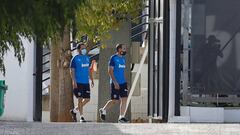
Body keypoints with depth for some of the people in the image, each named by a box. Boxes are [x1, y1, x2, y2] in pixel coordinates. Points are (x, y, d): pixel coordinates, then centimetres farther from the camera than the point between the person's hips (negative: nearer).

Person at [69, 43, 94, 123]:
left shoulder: (87, 58, 15)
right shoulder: (75, 59, -4)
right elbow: (72, 71, -7)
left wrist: (92, 80, 15)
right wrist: (74, 81, -16)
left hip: (86, 82, 6)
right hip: (78, 83, -6)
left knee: (87, 99, 5)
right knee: (80, 99, -7)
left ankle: (74, 111, 22)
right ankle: (81, 117, -2)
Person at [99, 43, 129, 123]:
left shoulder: (123, 59, 13)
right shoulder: (113, 58, -9)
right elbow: (110, 71, -14)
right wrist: (115, 82, -20)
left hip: (123, 83, 7)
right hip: (115, 83, -7)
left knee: (124, 99, -3)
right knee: (114, 100, -1)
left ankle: (121, 117, 0)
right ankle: (103, 110, 22)